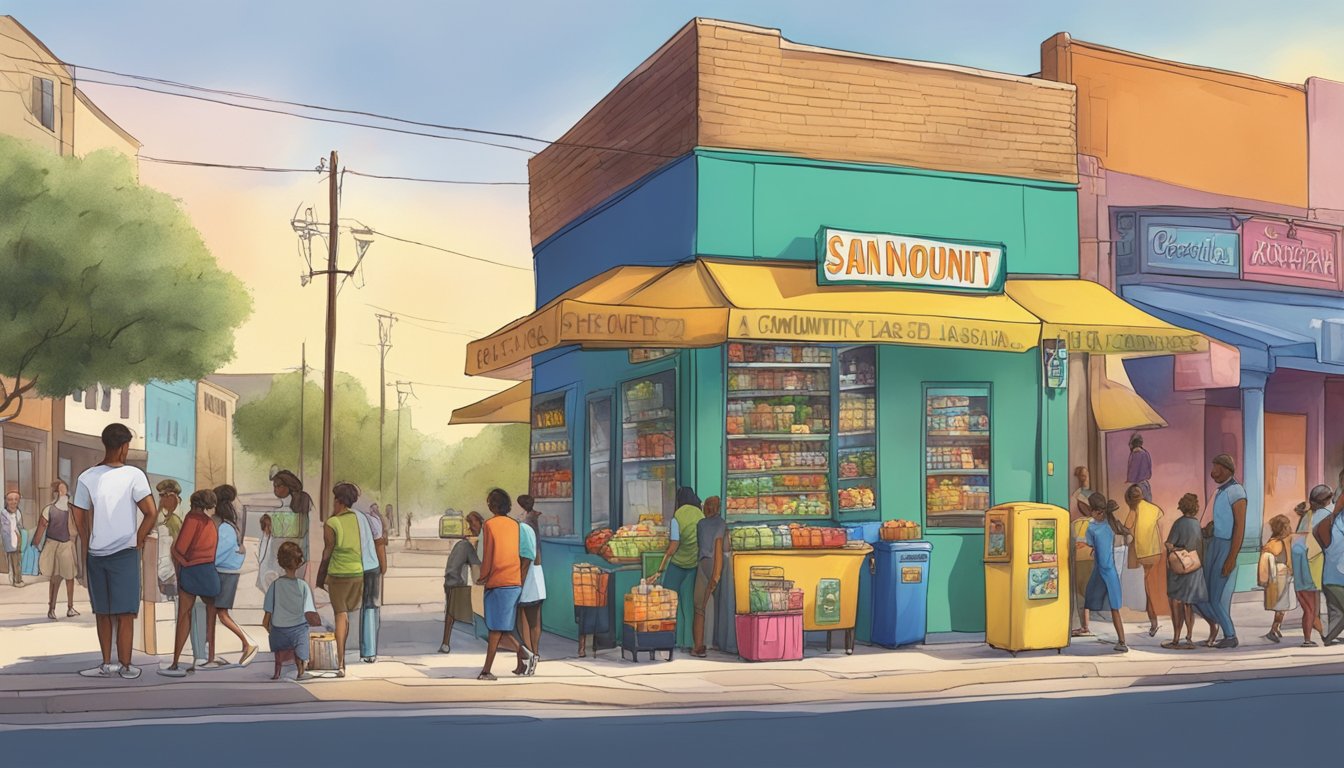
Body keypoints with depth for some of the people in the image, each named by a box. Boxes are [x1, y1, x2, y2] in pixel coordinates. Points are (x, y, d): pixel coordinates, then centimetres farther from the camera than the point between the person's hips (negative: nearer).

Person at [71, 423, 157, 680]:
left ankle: (107, 664, 18)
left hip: (96, 555, 3)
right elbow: (151, 513, -12)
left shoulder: (87, 478, 0)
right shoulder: (134, 475, -9)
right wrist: (138, 540, 1)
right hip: (124, 553, -3)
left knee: (103, 612, 14)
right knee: (125, 613, 3)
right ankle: (125, 666, 6)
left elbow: (80, 518, 3)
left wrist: (88, 547, 13)